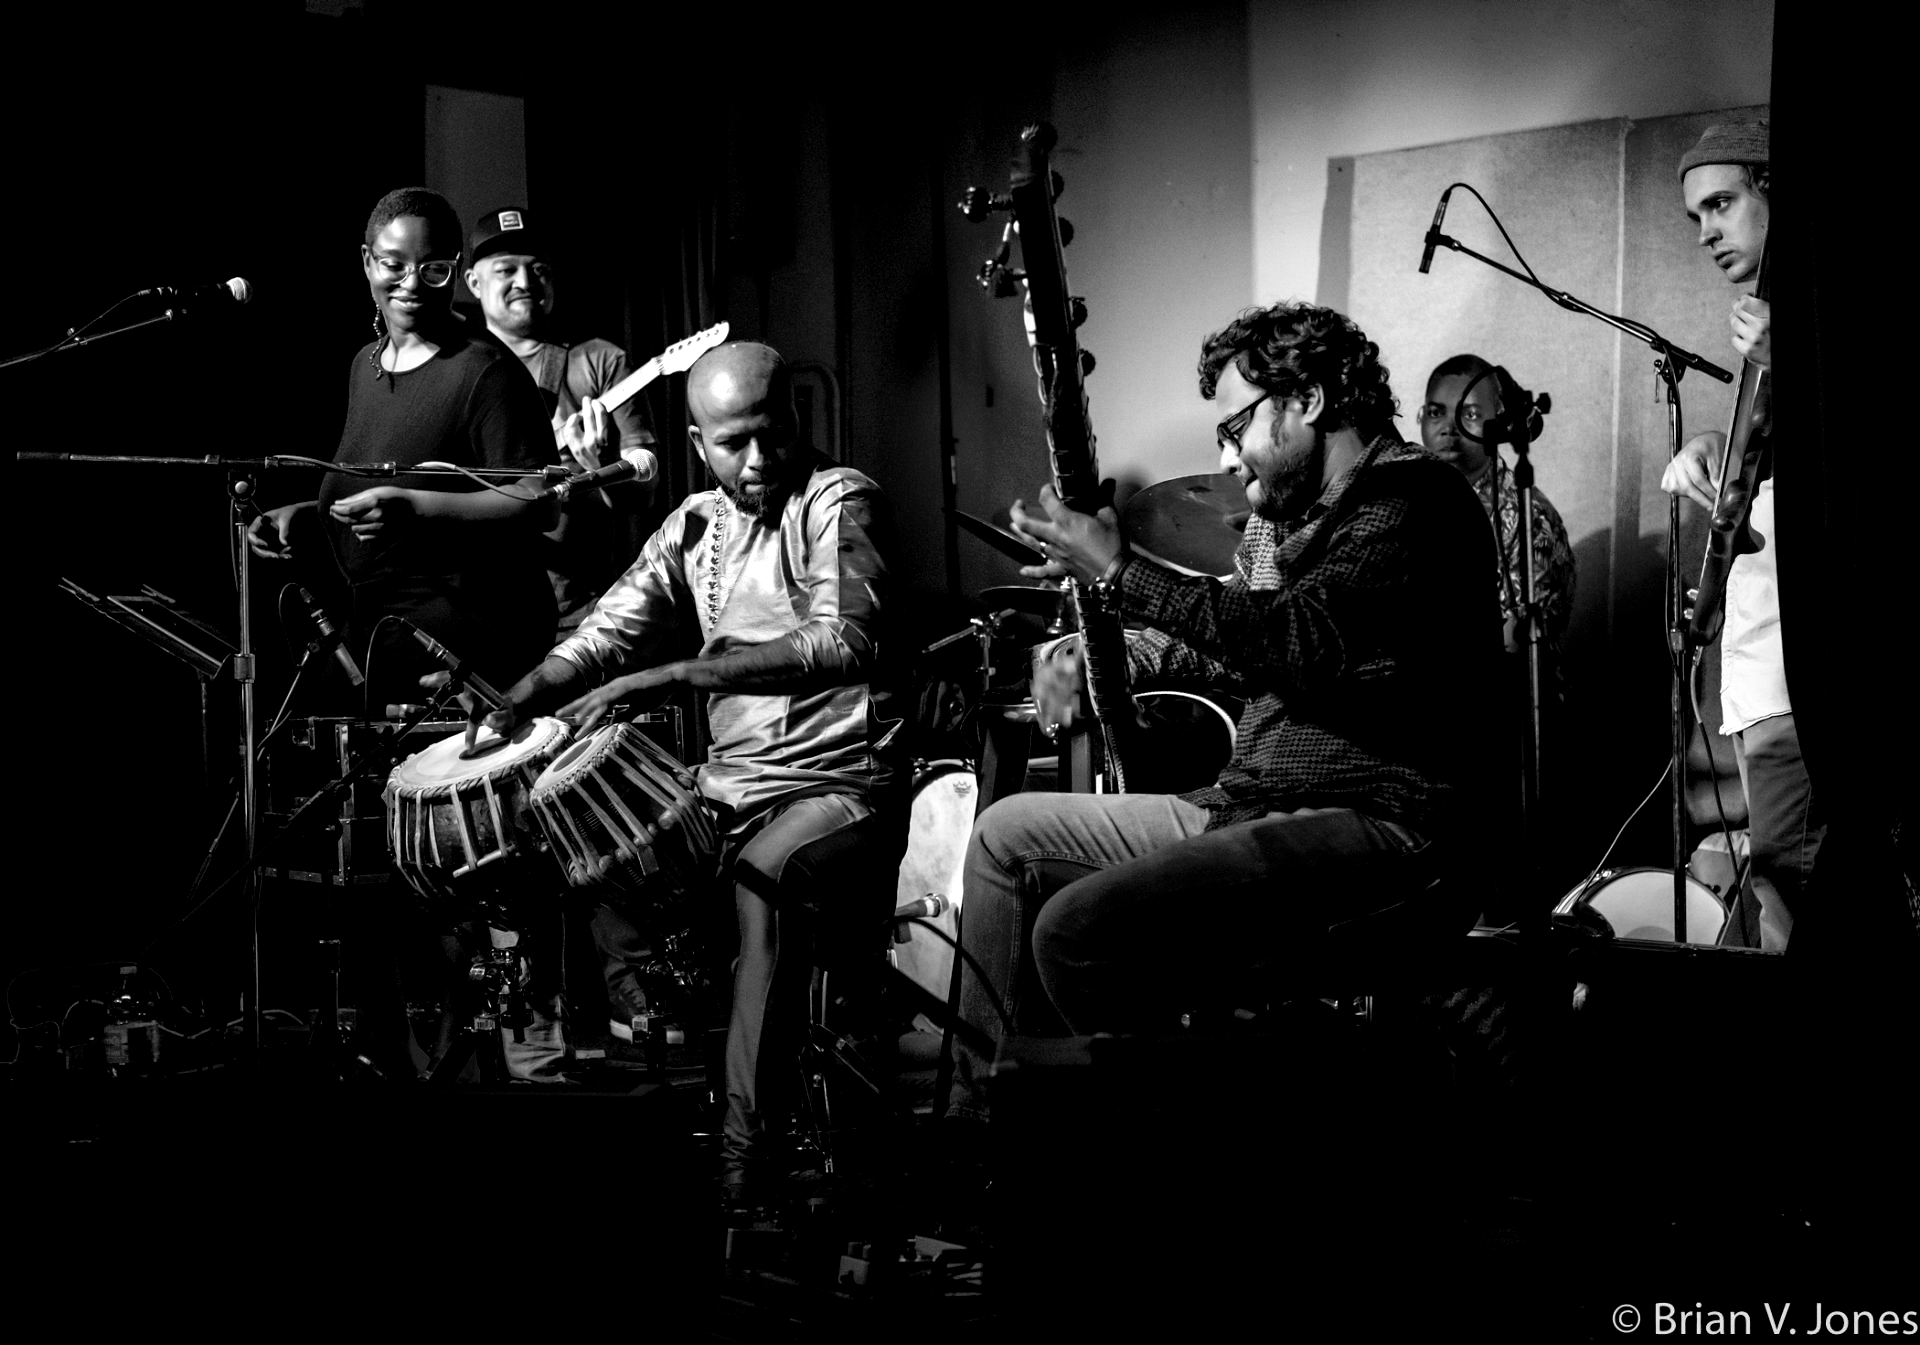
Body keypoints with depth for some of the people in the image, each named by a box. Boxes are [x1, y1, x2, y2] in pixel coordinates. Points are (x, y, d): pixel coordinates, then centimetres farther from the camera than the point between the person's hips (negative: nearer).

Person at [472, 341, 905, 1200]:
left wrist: (670, 675, -30)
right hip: (729, 785, 7)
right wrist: (523, 698, -17)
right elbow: (612, 629, 5)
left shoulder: (838, 501, -8)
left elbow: (844, 644, -25)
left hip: (841, 784, -7)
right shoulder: (697, 525, 13)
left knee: (763, 880, -34)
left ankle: (747, 1170, -32)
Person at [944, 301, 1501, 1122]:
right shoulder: (1284, 513, 19)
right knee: (1009, 833, 13)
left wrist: (1117, 571, -20)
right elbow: (1221, 633, 34)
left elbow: (1302, 639, -27)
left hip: (1371, 825, -11)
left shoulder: (1414, 503, -12)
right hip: (1246, 804, 11)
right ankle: (981, 1119, 15)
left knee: (1077, 929, -26)